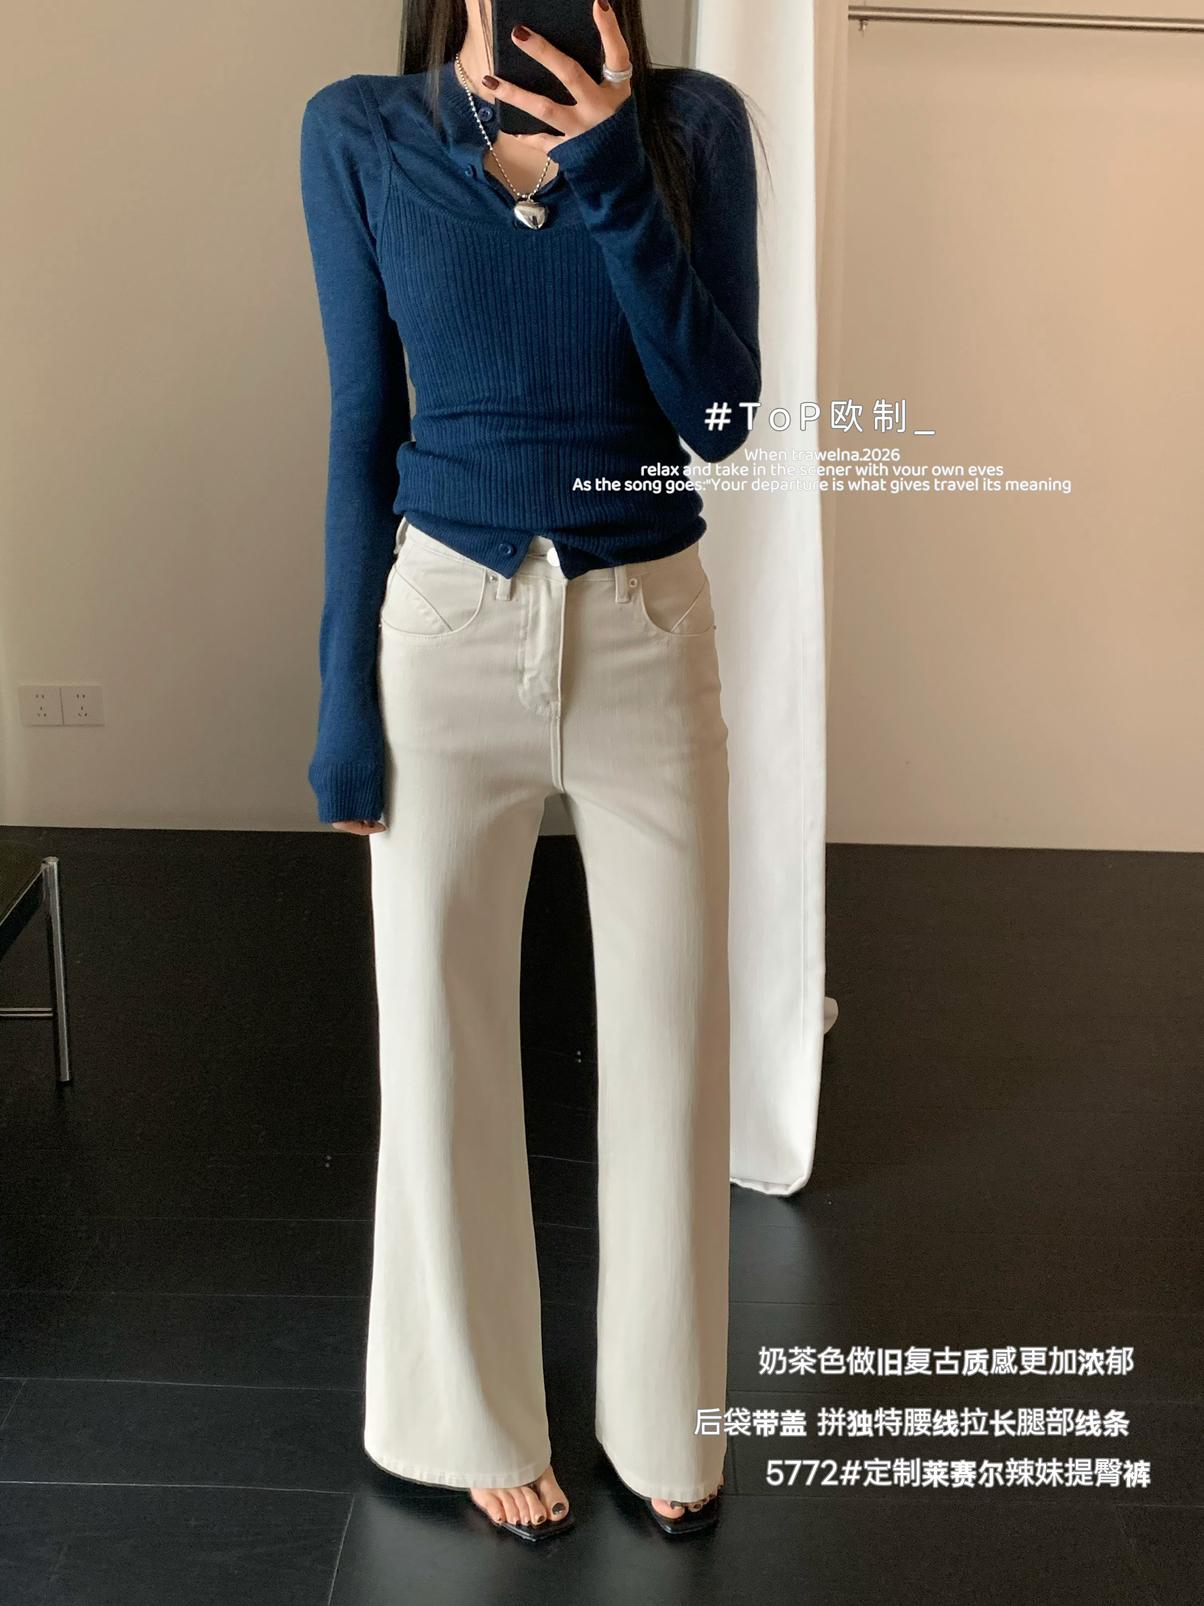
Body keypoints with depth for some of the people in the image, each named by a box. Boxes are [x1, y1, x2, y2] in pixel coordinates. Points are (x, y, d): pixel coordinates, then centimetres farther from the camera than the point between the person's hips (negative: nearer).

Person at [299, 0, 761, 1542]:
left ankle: (665, 1417, 32)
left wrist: (614, 177, -19)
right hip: (447, 627, 0)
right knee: (444, 1043, 9)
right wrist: (346, 696, -1)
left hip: (647, 631, 1)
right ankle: (481, 1420, 31)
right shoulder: (357, 132, -1)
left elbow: (718, 417, -9)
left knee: (670, 1041, 10)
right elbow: (362, 429, 0)